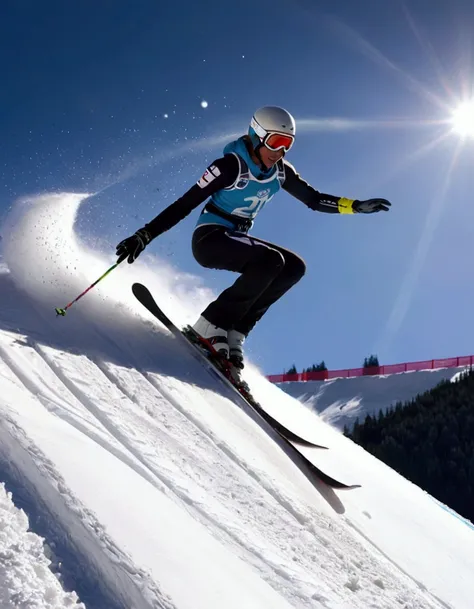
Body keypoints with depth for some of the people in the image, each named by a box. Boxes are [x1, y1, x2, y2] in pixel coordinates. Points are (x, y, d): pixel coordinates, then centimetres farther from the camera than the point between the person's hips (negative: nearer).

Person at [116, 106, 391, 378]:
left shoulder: (281, 172, 1)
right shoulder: (231, 166, -19)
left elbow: (315, 200, 11)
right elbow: (185, 203, -19)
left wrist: (356, 206, -2)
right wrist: (144, 236, -24)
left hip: (237, 238, 8)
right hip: (210, 237, -8)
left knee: (295, 267, -9)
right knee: (271, 260, -29)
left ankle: (235, 332, -10)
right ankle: (211, 325, -21)